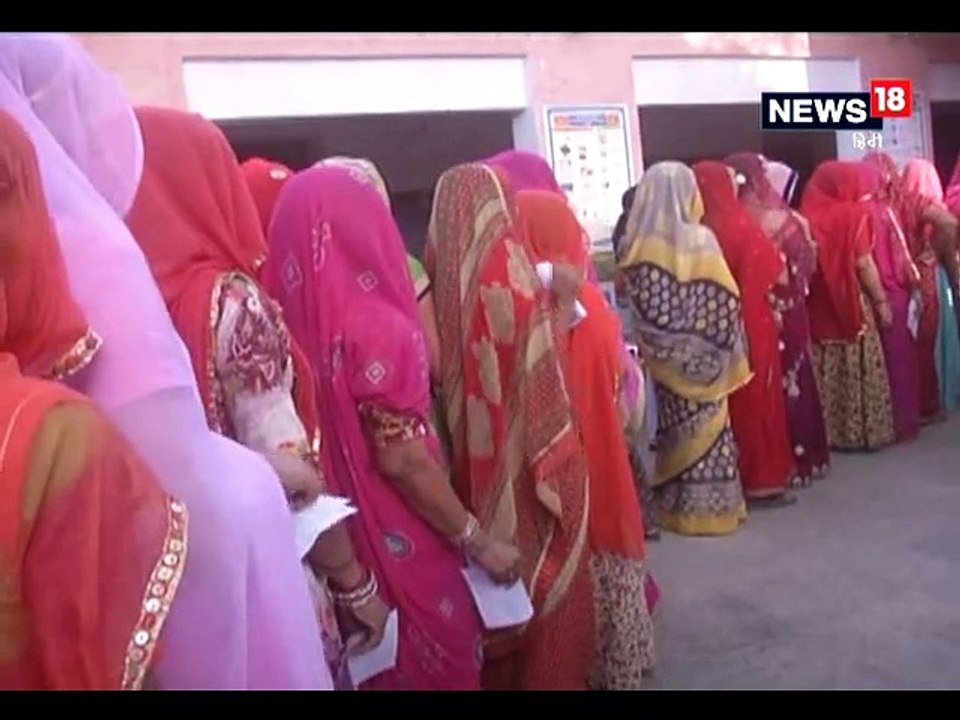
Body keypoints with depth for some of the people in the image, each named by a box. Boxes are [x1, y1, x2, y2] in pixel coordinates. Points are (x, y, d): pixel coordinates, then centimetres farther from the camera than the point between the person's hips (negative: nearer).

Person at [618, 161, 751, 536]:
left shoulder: (638, 245, -6)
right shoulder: (700, 239, -10)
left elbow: (631, 300, -4)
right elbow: (724, 303, -7)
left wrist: (651, 346, 6)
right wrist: (730, 354, 3)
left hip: (662, 357, 2)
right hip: (702, 356, -2)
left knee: (676, 427, 11)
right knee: (708, 427, 9)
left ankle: (681, 506, 19)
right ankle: (712, 506, 16)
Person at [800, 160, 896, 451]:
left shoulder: (808, 217, 1)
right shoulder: (855, 214, -7)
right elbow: (864, 264, -10)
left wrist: (816, 293, 13)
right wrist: (881, 301, -3)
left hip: (820, 308, 4)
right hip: (853, 305, -3)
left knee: (828, 375, 10)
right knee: (860, 371, 6)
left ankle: (833, 432, 17)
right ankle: (867, 431, 13)